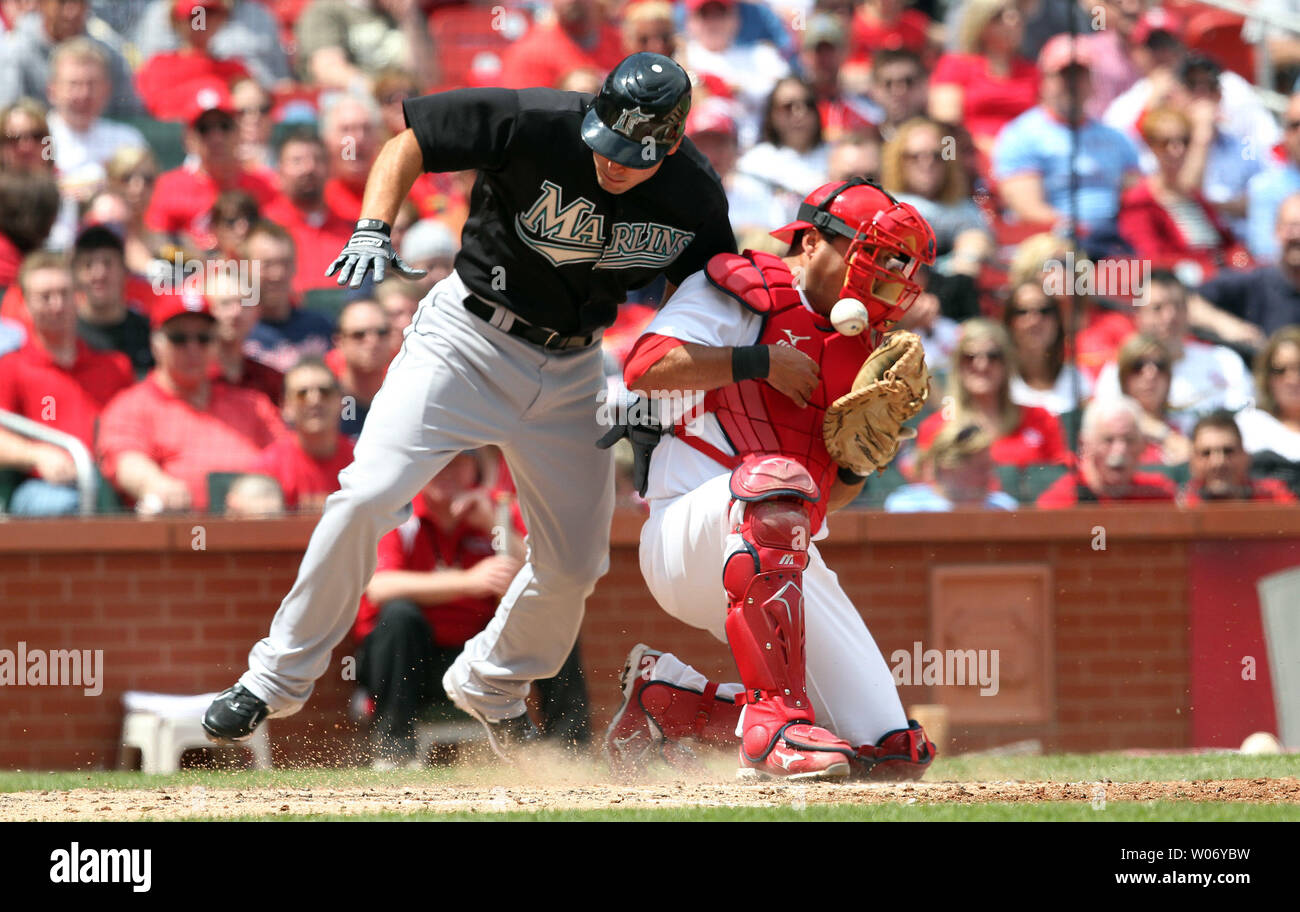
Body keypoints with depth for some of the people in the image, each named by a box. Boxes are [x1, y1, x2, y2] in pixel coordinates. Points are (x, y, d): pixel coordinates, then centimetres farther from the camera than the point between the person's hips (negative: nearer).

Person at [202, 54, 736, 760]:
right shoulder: (535, 126, -23)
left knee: (576, 563, 7)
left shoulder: (695, 198, -12)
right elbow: (409, 142, -12)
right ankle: (279, 675, -6)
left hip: (572, 368, 4)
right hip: (467, 338, -4)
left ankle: (490, 686, 36)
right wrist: (372, 231, -26)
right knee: (367, 496, -21)